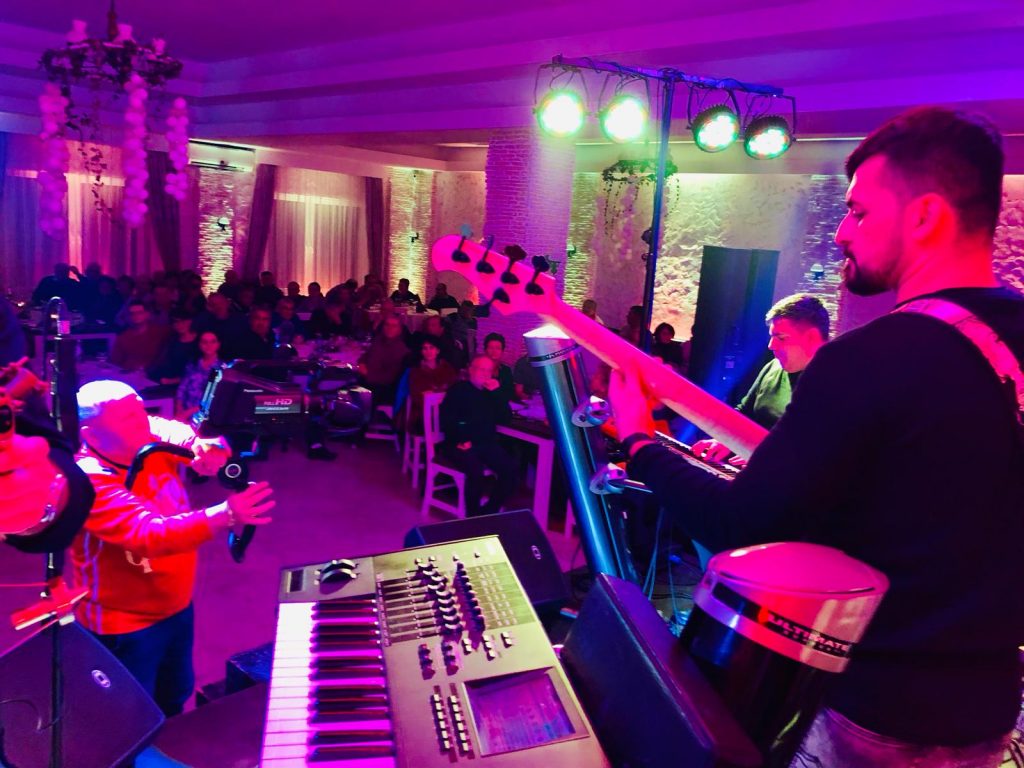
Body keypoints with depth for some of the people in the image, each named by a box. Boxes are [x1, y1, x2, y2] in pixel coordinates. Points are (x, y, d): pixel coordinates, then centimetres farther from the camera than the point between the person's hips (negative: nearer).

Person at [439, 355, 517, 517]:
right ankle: (473, 516, -16)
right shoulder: (458, 389, 4)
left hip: (486, 444, 5)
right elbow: (446, 419, -6)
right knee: (476, 471, -33)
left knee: (510, 468, -19)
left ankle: (489, 511, -8)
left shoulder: (491, 392, 19)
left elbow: (503, 418, 8)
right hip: (460, 444, -5)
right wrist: (461, 439, -18)